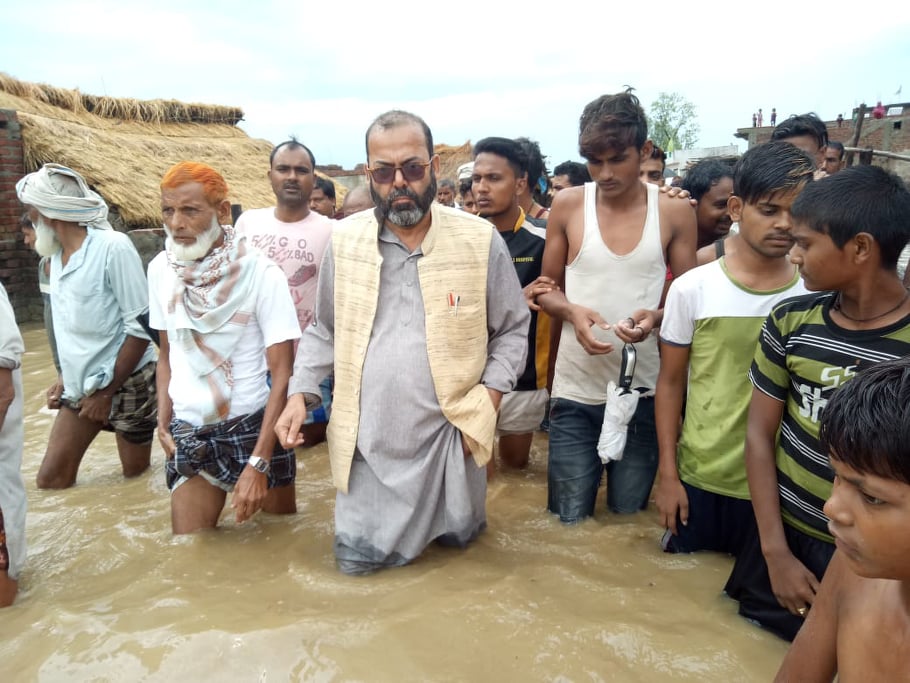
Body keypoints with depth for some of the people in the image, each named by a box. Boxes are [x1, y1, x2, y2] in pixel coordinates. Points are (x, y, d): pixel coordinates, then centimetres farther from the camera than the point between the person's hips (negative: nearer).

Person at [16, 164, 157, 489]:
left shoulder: (112, 247, -19)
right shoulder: (57, 253, 5)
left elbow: (141, 326, -20)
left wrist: (107, 392, -15)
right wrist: (65, 377, 10)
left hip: (127, 384, -7)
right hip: (79, 386, 7)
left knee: (136, 476, 6)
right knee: (50, 480, 4)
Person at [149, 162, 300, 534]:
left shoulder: (260, 272, -14)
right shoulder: (160, 269, 0)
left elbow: (282, 373, -14)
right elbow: (167, 353, 13)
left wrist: (258, 463, -18)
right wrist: (163, 420, 1)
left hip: (253, 426, -3)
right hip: (188, 432, 4)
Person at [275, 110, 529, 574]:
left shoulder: (481, 240, -8)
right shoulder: (344, 240, -2)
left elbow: (512, 329, 1)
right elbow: (325, 330, 9)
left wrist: (488, 400, -8)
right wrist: (300, 393, -2)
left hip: (449, 432, -1)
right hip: (367, 437, 2)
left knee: (458, 536, 16)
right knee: (356, 560, 9)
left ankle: (444, 521, 49)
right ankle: (393, 532, 39)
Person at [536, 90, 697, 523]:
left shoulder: (675, 212, -3)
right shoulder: (568, 205, -2)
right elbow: (547, 289, 5)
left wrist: (656, 317, -20)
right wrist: (573, 312, -17)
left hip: (644, 392, 1)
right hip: (575, 393, 0)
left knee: (629, 518, 18)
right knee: (568, 522, 9)